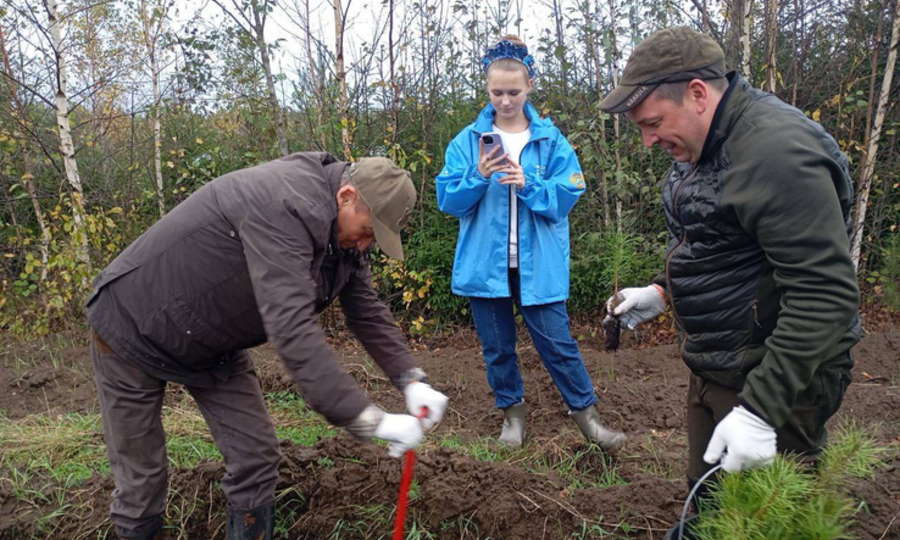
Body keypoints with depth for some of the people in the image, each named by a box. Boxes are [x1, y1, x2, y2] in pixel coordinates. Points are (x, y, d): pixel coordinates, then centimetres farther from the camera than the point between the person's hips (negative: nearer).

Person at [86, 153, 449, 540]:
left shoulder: (344, 232, -6)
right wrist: (367, 419, -41)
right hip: (134, 326, -7)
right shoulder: (287, 207, -36)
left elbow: (367, 311, 2)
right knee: (140, 478, 4)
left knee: (255, 457, 3)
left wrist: (411, 381, -12)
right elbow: (292, 329, -43)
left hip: (212, 344, 8)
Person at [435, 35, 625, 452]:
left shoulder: (550, 139, 1)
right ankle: (512, 411, 32)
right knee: (496, 346, 13)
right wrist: (478, 177, -21)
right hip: (485, 262, 2)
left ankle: (585, 413, 21)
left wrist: (528, 185, -21)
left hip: (538, 264, -1)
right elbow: (447, 200, -3)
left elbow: (567, 196, -4)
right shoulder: (467, 141, 1)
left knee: (557, 342, 2)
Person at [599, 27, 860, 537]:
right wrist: (662, 291, 8)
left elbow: (826, 294, -28)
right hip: (713, 370, 9)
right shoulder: (707, 144, 7)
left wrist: (760, 408, -29)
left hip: (772, 379, -9)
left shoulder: (777, 150, -25)